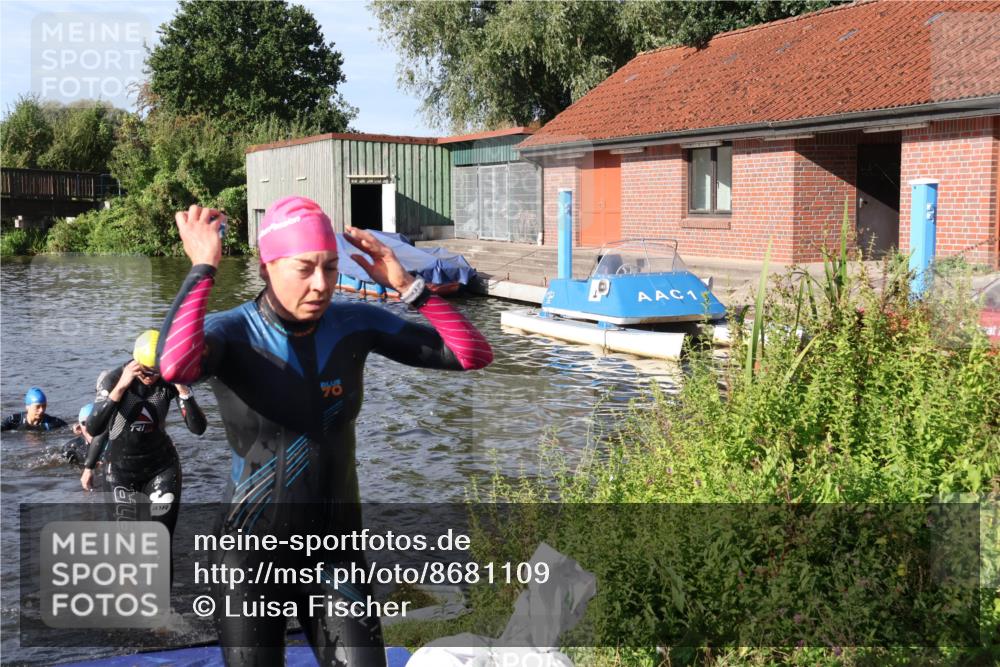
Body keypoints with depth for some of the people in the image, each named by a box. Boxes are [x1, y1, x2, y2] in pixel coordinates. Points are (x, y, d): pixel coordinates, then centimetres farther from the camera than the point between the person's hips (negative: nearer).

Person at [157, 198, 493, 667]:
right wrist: (202, 269, -30)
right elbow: (174, 366, -41)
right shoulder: (230, 333, -16)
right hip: (252, 557, -2)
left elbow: (474, 355, -9)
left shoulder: (355, 323, -7)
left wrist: (407, 286, -17)